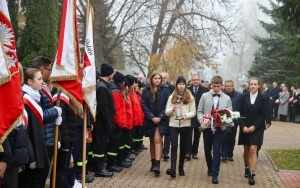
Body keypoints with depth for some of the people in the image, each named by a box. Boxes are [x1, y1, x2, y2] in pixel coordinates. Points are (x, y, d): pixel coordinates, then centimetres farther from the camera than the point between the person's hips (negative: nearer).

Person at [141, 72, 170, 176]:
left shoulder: (165, 90, 1)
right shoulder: (146, 91, 4)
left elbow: (168, 105, -2)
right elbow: (144, 105, -2)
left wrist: (160, 117, -12)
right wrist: (152, 117, -11)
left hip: (161, 120, -2)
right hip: (150, 120, 2)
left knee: (157, 140, -14)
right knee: (152, 141, 10)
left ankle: (157, 164, -20)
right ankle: (153, 163, 19)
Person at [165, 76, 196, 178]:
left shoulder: (190, 97, 2)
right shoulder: (172, 97, 5)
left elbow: (193, 112, 0)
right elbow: (166, 112, 2)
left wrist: (186, 115, -20)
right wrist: (172, 109, -19)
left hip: (185, 125, 0)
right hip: (173, 125, 0)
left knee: (183, 146, 9)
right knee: (174, 146, -12)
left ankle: (181, 168, 21)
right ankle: (173, 168, -21)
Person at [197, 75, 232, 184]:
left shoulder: (227, 98, 2)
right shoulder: (205, 96, 2)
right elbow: (199, 111, 3)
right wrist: (202, 122, -13)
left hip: (219, 128, -2)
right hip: (207, 128, 2)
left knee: (216, 151, -5)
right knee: (207, 150, 14)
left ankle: (215, 174, 2)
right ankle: (210, 168, 37)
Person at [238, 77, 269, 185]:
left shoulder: (263, 99, -2)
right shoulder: (244, 97, 3)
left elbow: (263, 115, -5)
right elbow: (240, 113, 1)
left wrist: (254, 126, -13)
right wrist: (243, 126, -11)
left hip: (257, 128, -2)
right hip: (245, 128, 2)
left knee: (253, 150, -11)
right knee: (246, 150, 11)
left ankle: (252, 174, -13)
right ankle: (247, 168, 32)